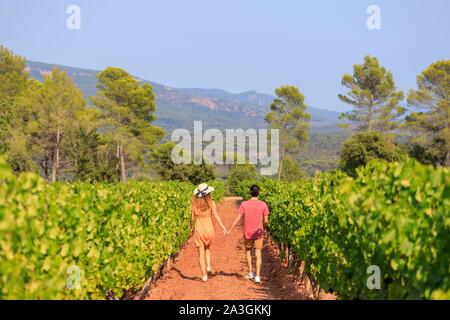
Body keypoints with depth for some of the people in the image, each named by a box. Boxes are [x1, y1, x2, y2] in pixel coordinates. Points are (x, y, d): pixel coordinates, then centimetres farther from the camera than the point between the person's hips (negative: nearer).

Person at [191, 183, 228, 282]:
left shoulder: (195, 203, -3)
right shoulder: (211, 203, -6)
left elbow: (192, 217, 1)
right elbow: (216, 216, -12)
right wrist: (223, 228, -9)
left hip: (198, 228, -1)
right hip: (209, 227, 1)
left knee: (201, 252, 5)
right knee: (207, 248, 29)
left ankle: (204, 275, 2)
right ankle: (208, 266, 12)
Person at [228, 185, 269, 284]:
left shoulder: (244, 204, -7)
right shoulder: (263, 205, -6)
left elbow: (238, 219, -7)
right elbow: (266, 221, -4)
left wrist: (230, 230, 0)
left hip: (247, 233, 0)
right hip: (258, 232, 0)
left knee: (248, 251, 21)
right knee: (258, 254, 3)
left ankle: (251, 273, 21)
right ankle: (257, 276, -4)